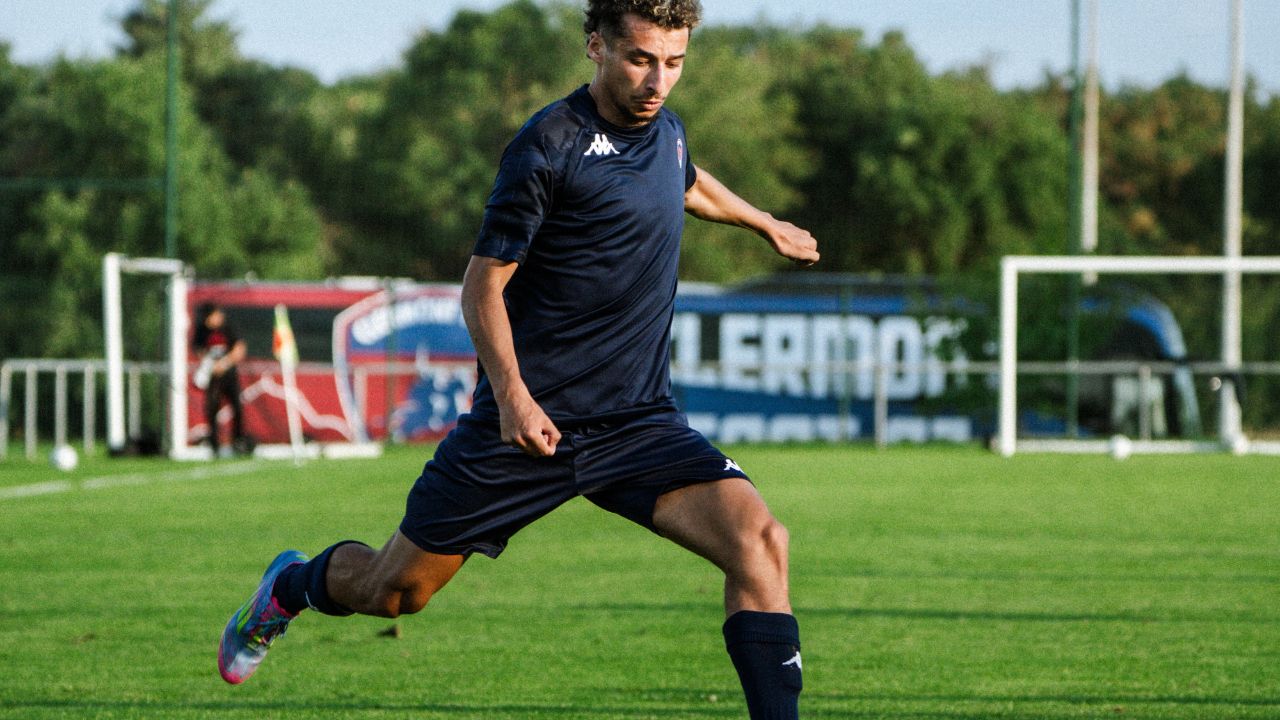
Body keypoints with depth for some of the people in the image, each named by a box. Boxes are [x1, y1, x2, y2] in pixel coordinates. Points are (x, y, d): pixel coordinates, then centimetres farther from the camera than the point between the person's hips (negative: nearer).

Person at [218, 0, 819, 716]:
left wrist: (765, 223, 51)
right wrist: (511, 395, -25)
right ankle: (291, 585, 42)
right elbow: (483, 285, -12)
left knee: (758, 537, -21)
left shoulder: (666, 130, 8)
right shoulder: (549, 144, -14)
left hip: (640, 422, 5)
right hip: (531, 420, -5)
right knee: (394, 591, 8)